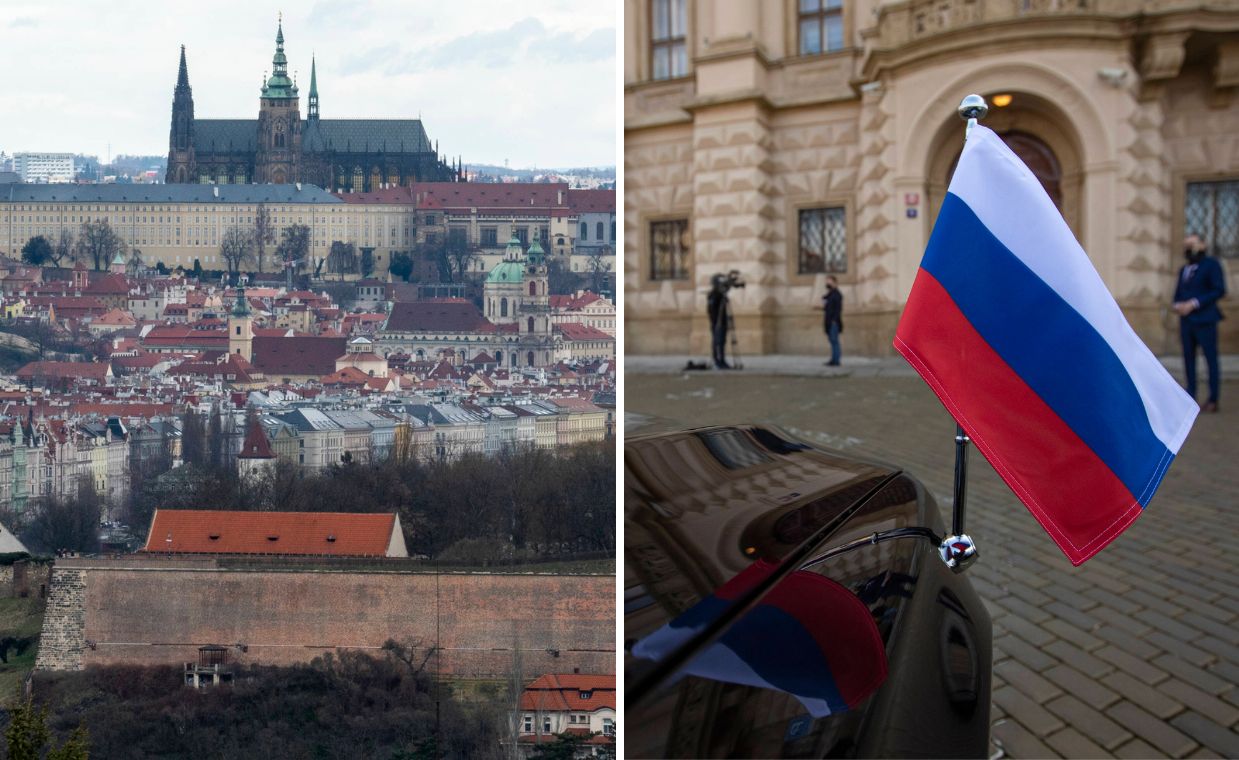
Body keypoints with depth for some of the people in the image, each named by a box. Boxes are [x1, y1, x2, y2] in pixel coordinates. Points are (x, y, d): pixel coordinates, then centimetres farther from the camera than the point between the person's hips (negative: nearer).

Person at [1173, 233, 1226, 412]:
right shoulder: (1184, 269, 19)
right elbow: (1178, 293, 21)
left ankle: (1213, 401, -2)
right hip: (1186, 320, 7)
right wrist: (1178, 305, -2)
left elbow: (1219, 290, -11)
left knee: (1211, 359, -4)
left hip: (1204, 320, -7)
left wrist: (1194, 303, -16)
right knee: (1188, 359, 5)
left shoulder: (1211, 265, -3)